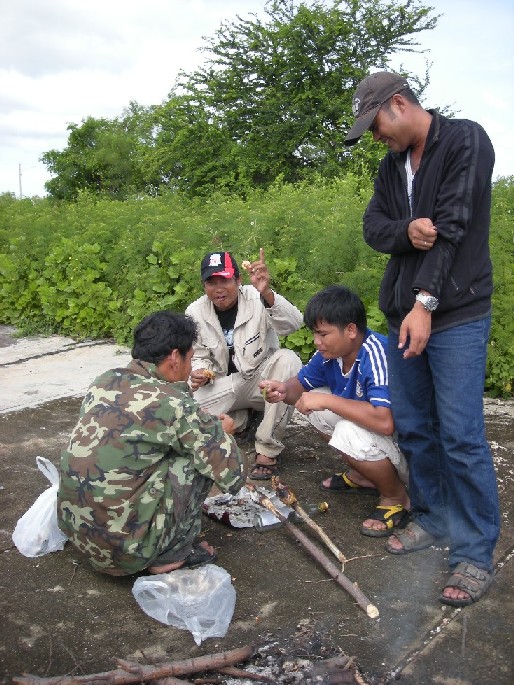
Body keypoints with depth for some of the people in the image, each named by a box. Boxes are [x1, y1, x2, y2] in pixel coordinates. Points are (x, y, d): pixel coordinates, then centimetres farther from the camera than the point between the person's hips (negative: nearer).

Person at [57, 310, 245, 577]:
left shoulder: (104, 381, 3)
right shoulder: (176, 404, -17)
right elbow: (232, 476, -9)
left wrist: (203, 425, 21)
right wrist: (221, 431, 11)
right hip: (124, 548, -7)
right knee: (200, 455, 0)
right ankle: (171, 555, 9)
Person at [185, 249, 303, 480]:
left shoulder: (256, 299, -17)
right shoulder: (195, 312, -6)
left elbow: (294, 324, -34)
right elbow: (199, 357, 6)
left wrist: (266, 293, -51)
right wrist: (200, 372, -19)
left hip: (262, 378, -2)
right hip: (224, 384, 2)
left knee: (288, 360, -35)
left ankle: (268, 450, -24)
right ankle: (237, 417, 8)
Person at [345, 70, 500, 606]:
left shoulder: (465, 141, -7)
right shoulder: (392, 163, 15)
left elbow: (452, 227, -17)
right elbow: (373, 227, 7)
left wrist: (426, 303, -22)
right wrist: (405, 231, -16)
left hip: (455, 317, -7)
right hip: (403, 315, 7)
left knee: (461, 437, -7)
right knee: (413, 428, 12)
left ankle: (475, 555, 5)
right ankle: (433, 519, 29)